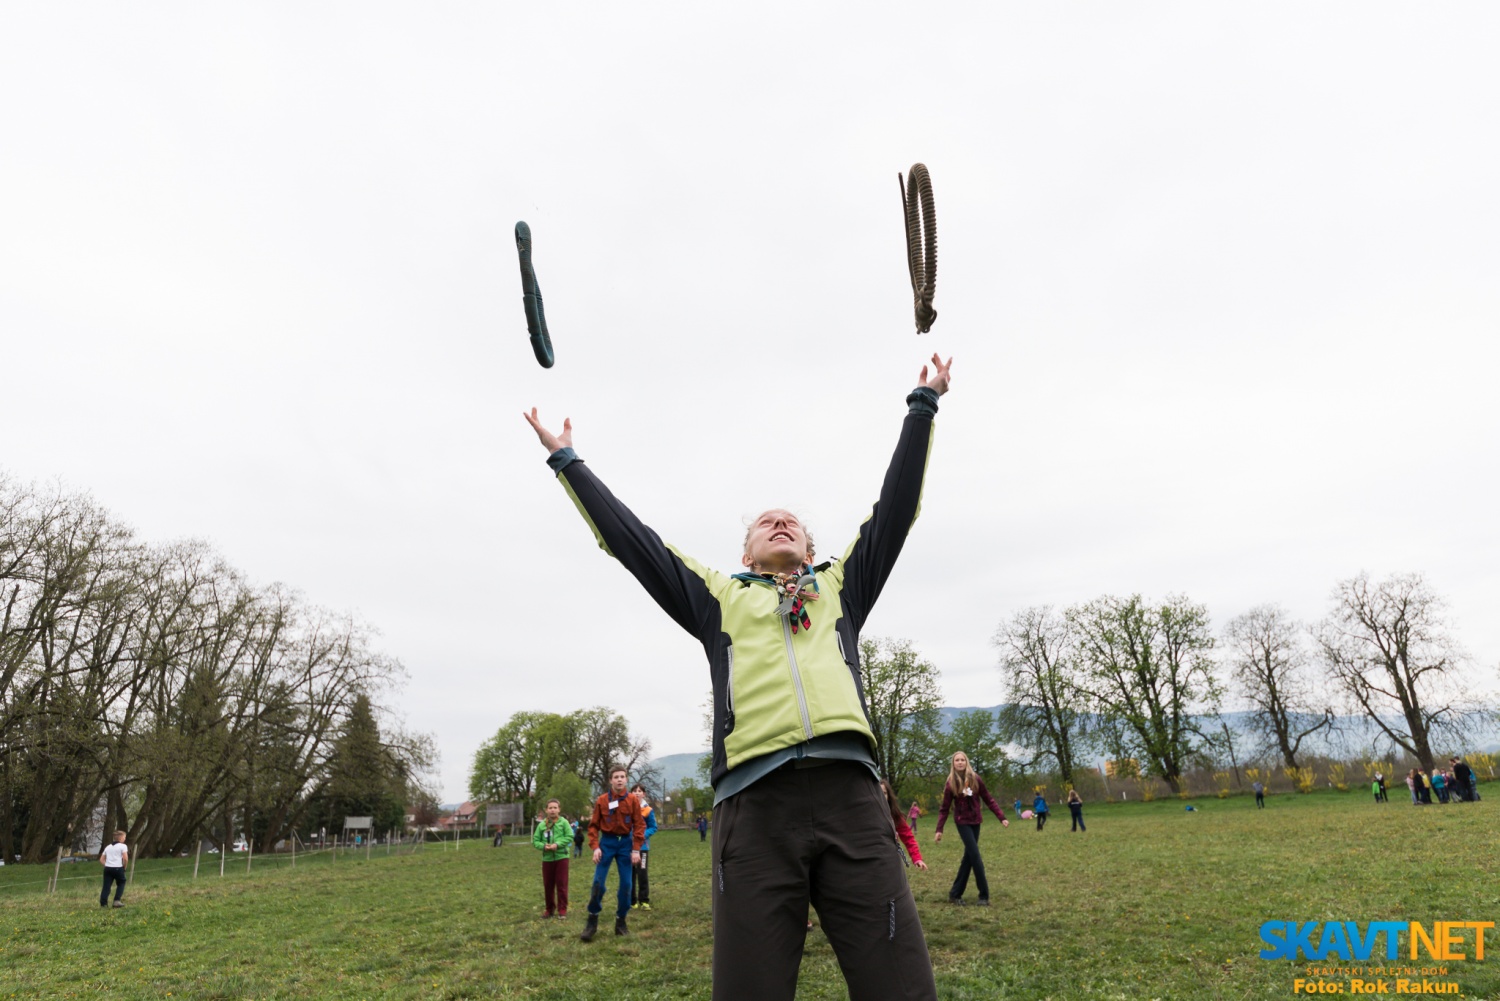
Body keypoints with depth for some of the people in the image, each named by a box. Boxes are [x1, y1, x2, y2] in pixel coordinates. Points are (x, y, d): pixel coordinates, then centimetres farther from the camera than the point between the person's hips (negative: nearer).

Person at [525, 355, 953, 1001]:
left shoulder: (840, 588, 26)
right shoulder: (719, 598, 23)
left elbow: (894, 508, 26)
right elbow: (629, 537, 24)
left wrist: (922, 406, 29)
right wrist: (566, 461, 30)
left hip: (849, 796, 1)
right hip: (754, 804, -1)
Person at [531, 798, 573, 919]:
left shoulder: (564, 822, -5)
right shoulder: (542, 825, 1)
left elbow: (570, 837, -11)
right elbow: (535, 841, 3)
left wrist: (557, 844, -21)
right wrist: (544, 846, -16)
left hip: (561, 857, -3)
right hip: (547, 858, 3)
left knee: (561, 884, 1)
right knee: (547, 885, 10)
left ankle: (562, 909, 11)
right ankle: (550, 909, 25)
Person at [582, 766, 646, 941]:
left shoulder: (633, 800, -4)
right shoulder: (602, 800, -4)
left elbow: (639, 825, -3)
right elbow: (594, 825, 0)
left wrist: (636, 850, -8)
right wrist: (595, 847, -11)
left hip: (625, 843, 1)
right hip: (607, 842, -1)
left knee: (626, 884, 3)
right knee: (598, 883, -5)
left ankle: (621, 921, 18)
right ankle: (592, 921, 11)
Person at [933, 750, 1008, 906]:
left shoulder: (975, 779, -3)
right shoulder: (950, 783, -9)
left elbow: (988, 800, 3)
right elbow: (944, 809, -3)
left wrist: (1001, 817, -4)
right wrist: (939, 830, -9)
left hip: (975, 821, 4)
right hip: (962, 822, -4)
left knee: (968, 857, 6)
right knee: (975, 856, -11)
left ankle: (955, 893, 16)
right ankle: (984, 895, 0)